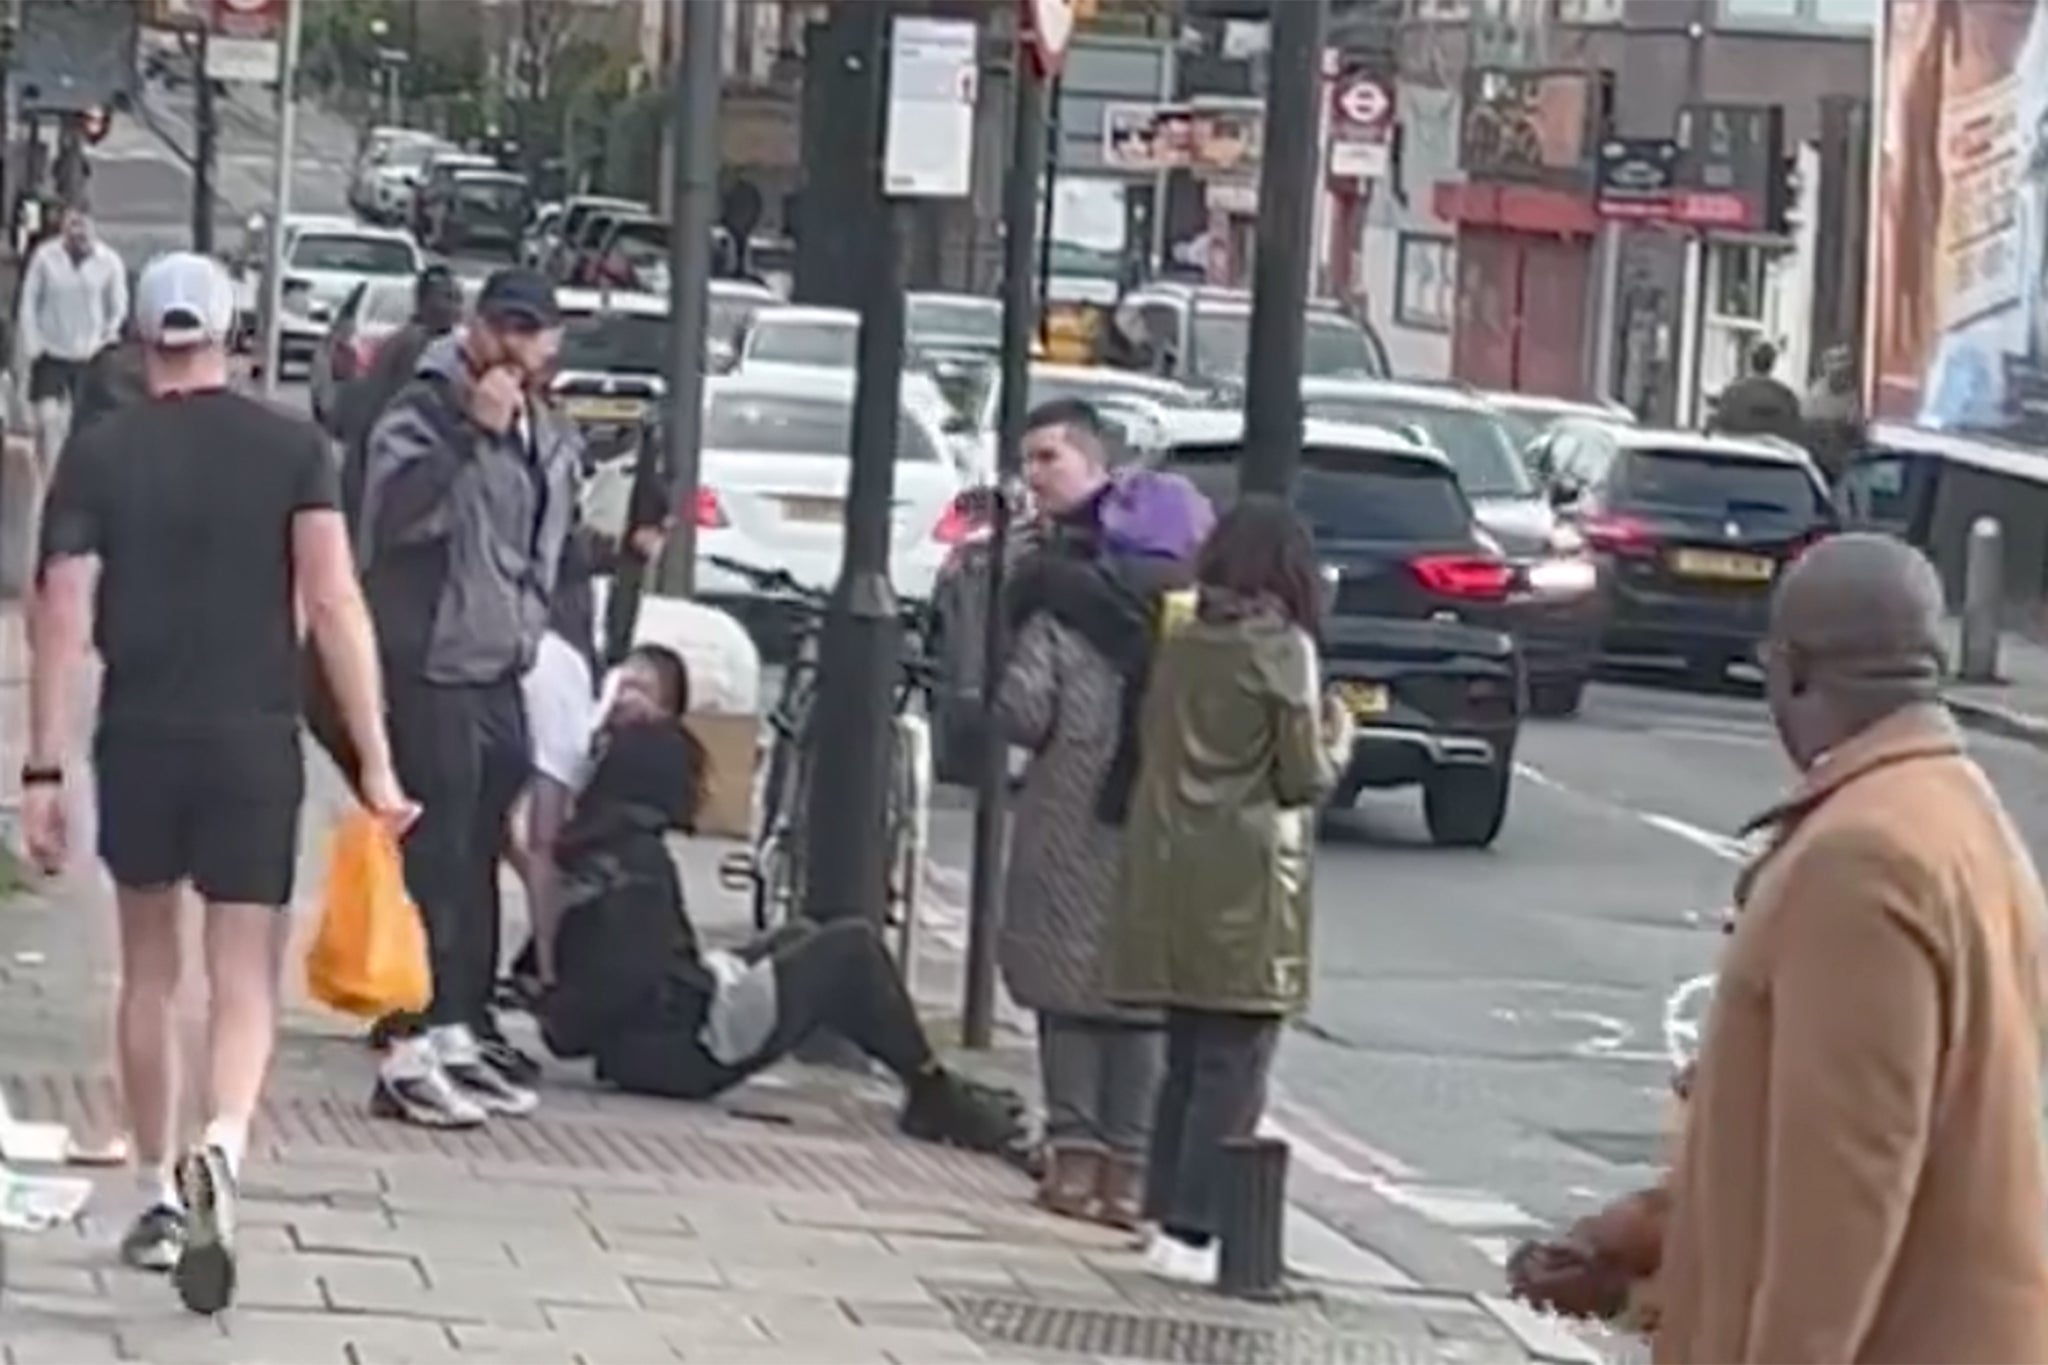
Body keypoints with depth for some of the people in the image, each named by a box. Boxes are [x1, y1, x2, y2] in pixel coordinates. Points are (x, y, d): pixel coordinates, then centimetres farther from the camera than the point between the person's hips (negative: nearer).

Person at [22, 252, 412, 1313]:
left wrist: (44, 769, -3)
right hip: (255, 744, -1)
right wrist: (373, 760, -9)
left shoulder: (99, 453, 0)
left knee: (148, 970, 17)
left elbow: (62, 616, -5)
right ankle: (221, 1148, -26)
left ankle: (157, 1197, 21)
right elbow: (334, 602, -9)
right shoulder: (291, 448, -1)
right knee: (244, 982, 2)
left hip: (140, 742, 1)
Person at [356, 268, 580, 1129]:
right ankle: (408, 1055, -8)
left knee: (479, 867, 13)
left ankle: (458, 1036, 21)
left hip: (503, 677, 8)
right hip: (432, 674, -8)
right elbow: (398, 510, -30)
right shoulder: (425, 414, -11)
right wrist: (472, 431, -31)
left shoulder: (550, 437, 14)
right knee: (430, 864, -9)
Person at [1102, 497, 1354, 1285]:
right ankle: (1192, 1232, -5)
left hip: (1169, 873, 6)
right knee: (1233, 1065, -2)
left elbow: (1156, 748, 11)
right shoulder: (1282, 648, -10)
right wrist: (1337, 738, 11)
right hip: (1245, 883, -6)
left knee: (1187, 1058, 15)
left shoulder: (1181, 644, 6)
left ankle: (1168, 1216, 18)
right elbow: (1303, 777, -8)